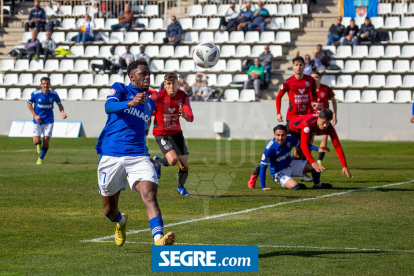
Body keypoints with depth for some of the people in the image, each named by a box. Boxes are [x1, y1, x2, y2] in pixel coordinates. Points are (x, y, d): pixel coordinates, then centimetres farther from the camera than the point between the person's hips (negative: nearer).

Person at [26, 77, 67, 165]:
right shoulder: (35, 93, -13)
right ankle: (39, 144, 31)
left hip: (49, 121, 1)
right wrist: (35, 115, -8)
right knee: (36, 141, -9)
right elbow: (29, 103, 2)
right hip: (37, 121, -1)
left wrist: (62, 112, -10)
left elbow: (59, 104, 9)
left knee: (46, 142, -4)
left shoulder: (54, 94, -8)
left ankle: (41, 159, 19)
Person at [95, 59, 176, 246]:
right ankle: (121, 222, 45)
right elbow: (109, 107, -19)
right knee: (109, 210, 9)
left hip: (138, 157, 3)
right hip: (111, 157, -2)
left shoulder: (150, 103, 19)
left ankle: (159, 239, -40)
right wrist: (130, 103, -38)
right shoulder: (119, 89, 4)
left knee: (150, 196, -24)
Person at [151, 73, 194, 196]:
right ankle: (157, 162, 11)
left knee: (184, 164, 4)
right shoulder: (158, 96, -19)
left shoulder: (183, 97, -11)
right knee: (173, 159, -25)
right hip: (161, 133, -4)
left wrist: (185, 115, -43)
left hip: (176, 132, 4)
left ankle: (181, 187, 33)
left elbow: (190, 118, -20)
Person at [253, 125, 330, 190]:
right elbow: (263, 168, -23)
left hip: (291, 164, 6)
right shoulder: (269, 148, -30)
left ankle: (317, 185, 28)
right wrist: (263, 187, -24)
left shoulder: (290, 139, -15)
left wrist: (318, 149, -6)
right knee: (294, 186, -32)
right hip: (279, 172, -5)